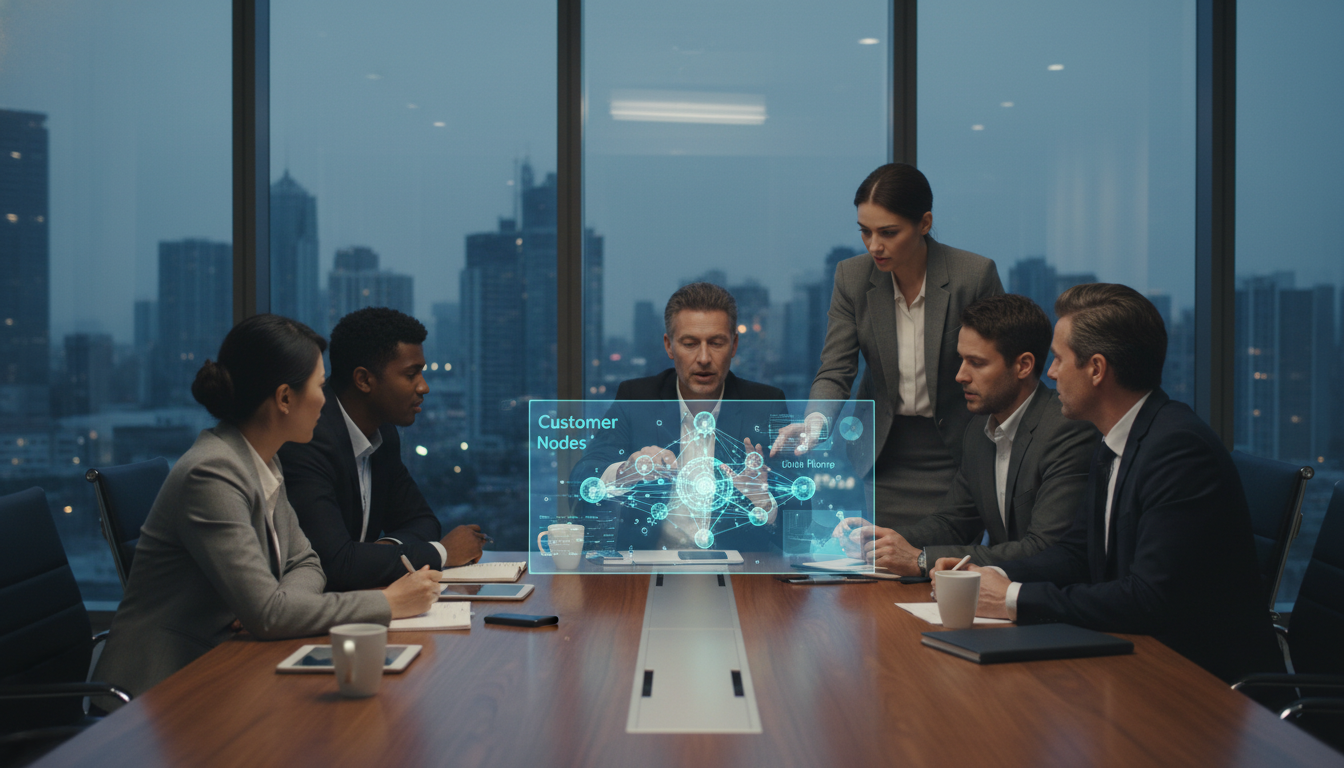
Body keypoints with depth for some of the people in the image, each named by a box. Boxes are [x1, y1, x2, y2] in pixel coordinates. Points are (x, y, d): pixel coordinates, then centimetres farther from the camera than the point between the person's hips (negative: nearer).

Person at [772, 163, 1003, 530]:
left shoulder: (976, 275, -12)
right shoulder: (852, 276, -4)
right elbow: (835, 371, -6)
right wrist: (817, 419, -27)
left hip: (955, 455, -2)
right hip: (882, 456, 2)